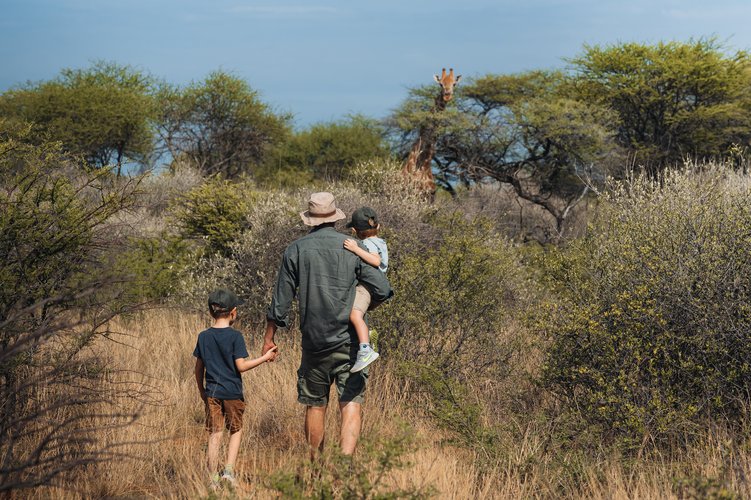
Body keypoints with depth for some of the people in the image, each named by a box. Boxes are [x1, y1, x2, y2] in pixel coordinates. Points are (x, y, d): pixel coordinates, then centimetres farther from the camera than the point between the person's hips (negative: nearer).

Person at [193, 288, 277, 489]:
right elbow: (241, 366, -14)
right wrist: (265, 357, -6)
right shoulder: (235, 336, -11)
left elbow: (199, 368, 6)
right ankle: (229, 470, 2)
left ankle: (213, 479, 6)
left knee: (214, 435, 7)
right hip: (232, 392, -3)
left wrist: (201, 389, 19)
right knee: (235, 430, 15)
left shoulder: (203, 337, 2)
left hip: (212, 392, 3)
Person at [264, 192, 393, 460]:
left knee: (315, 406, 15)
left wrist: (269, 338, 12)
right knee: (351, 404, -5)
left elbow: (281, 300, 2)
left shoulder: (295, 250, 1)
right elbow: (383, 290, -4)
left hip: (314, 341, 2)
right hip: (349, 340, -2)